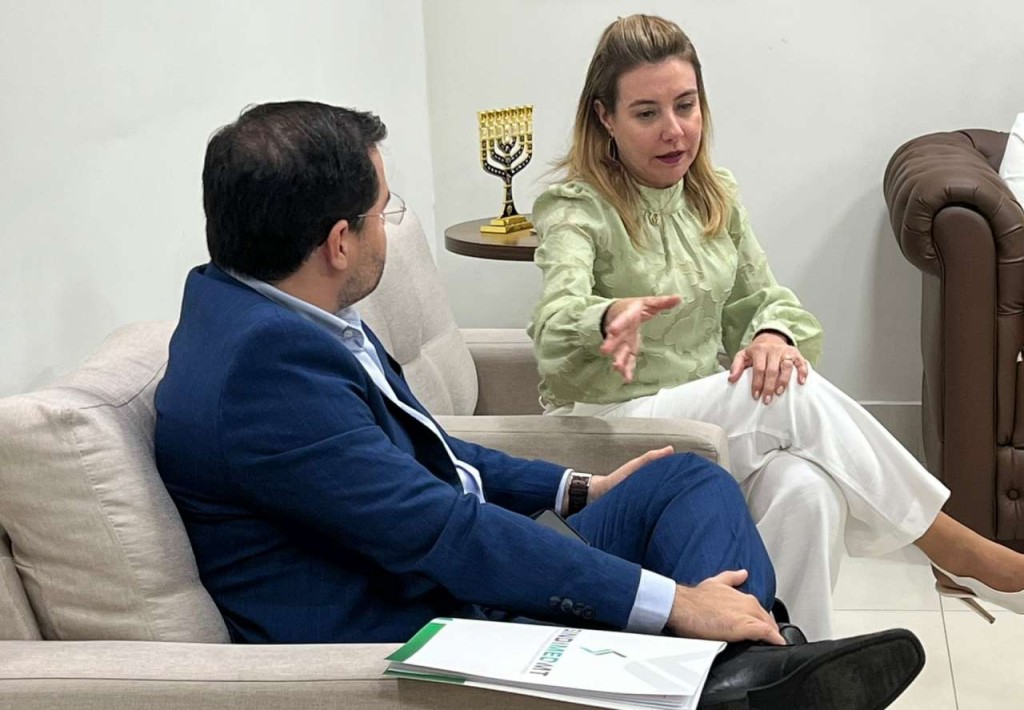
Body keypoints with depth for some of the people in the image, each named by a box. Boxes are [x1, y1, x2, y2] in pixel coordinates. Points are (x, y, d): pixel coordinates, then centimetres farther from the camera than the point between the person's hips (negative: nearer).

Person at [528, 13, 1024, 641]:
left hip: (712, 419, 5)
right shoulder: (576, 210, -10)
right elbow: (557, 319, -28)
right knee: (798, 397, -28)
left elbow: (764, 296, 11)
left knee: (807, 489, -31)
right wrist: (611, 319, -54)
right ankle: (968, 558, -16)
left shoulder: (716, 196, 10)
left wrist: (775, 333, -15)